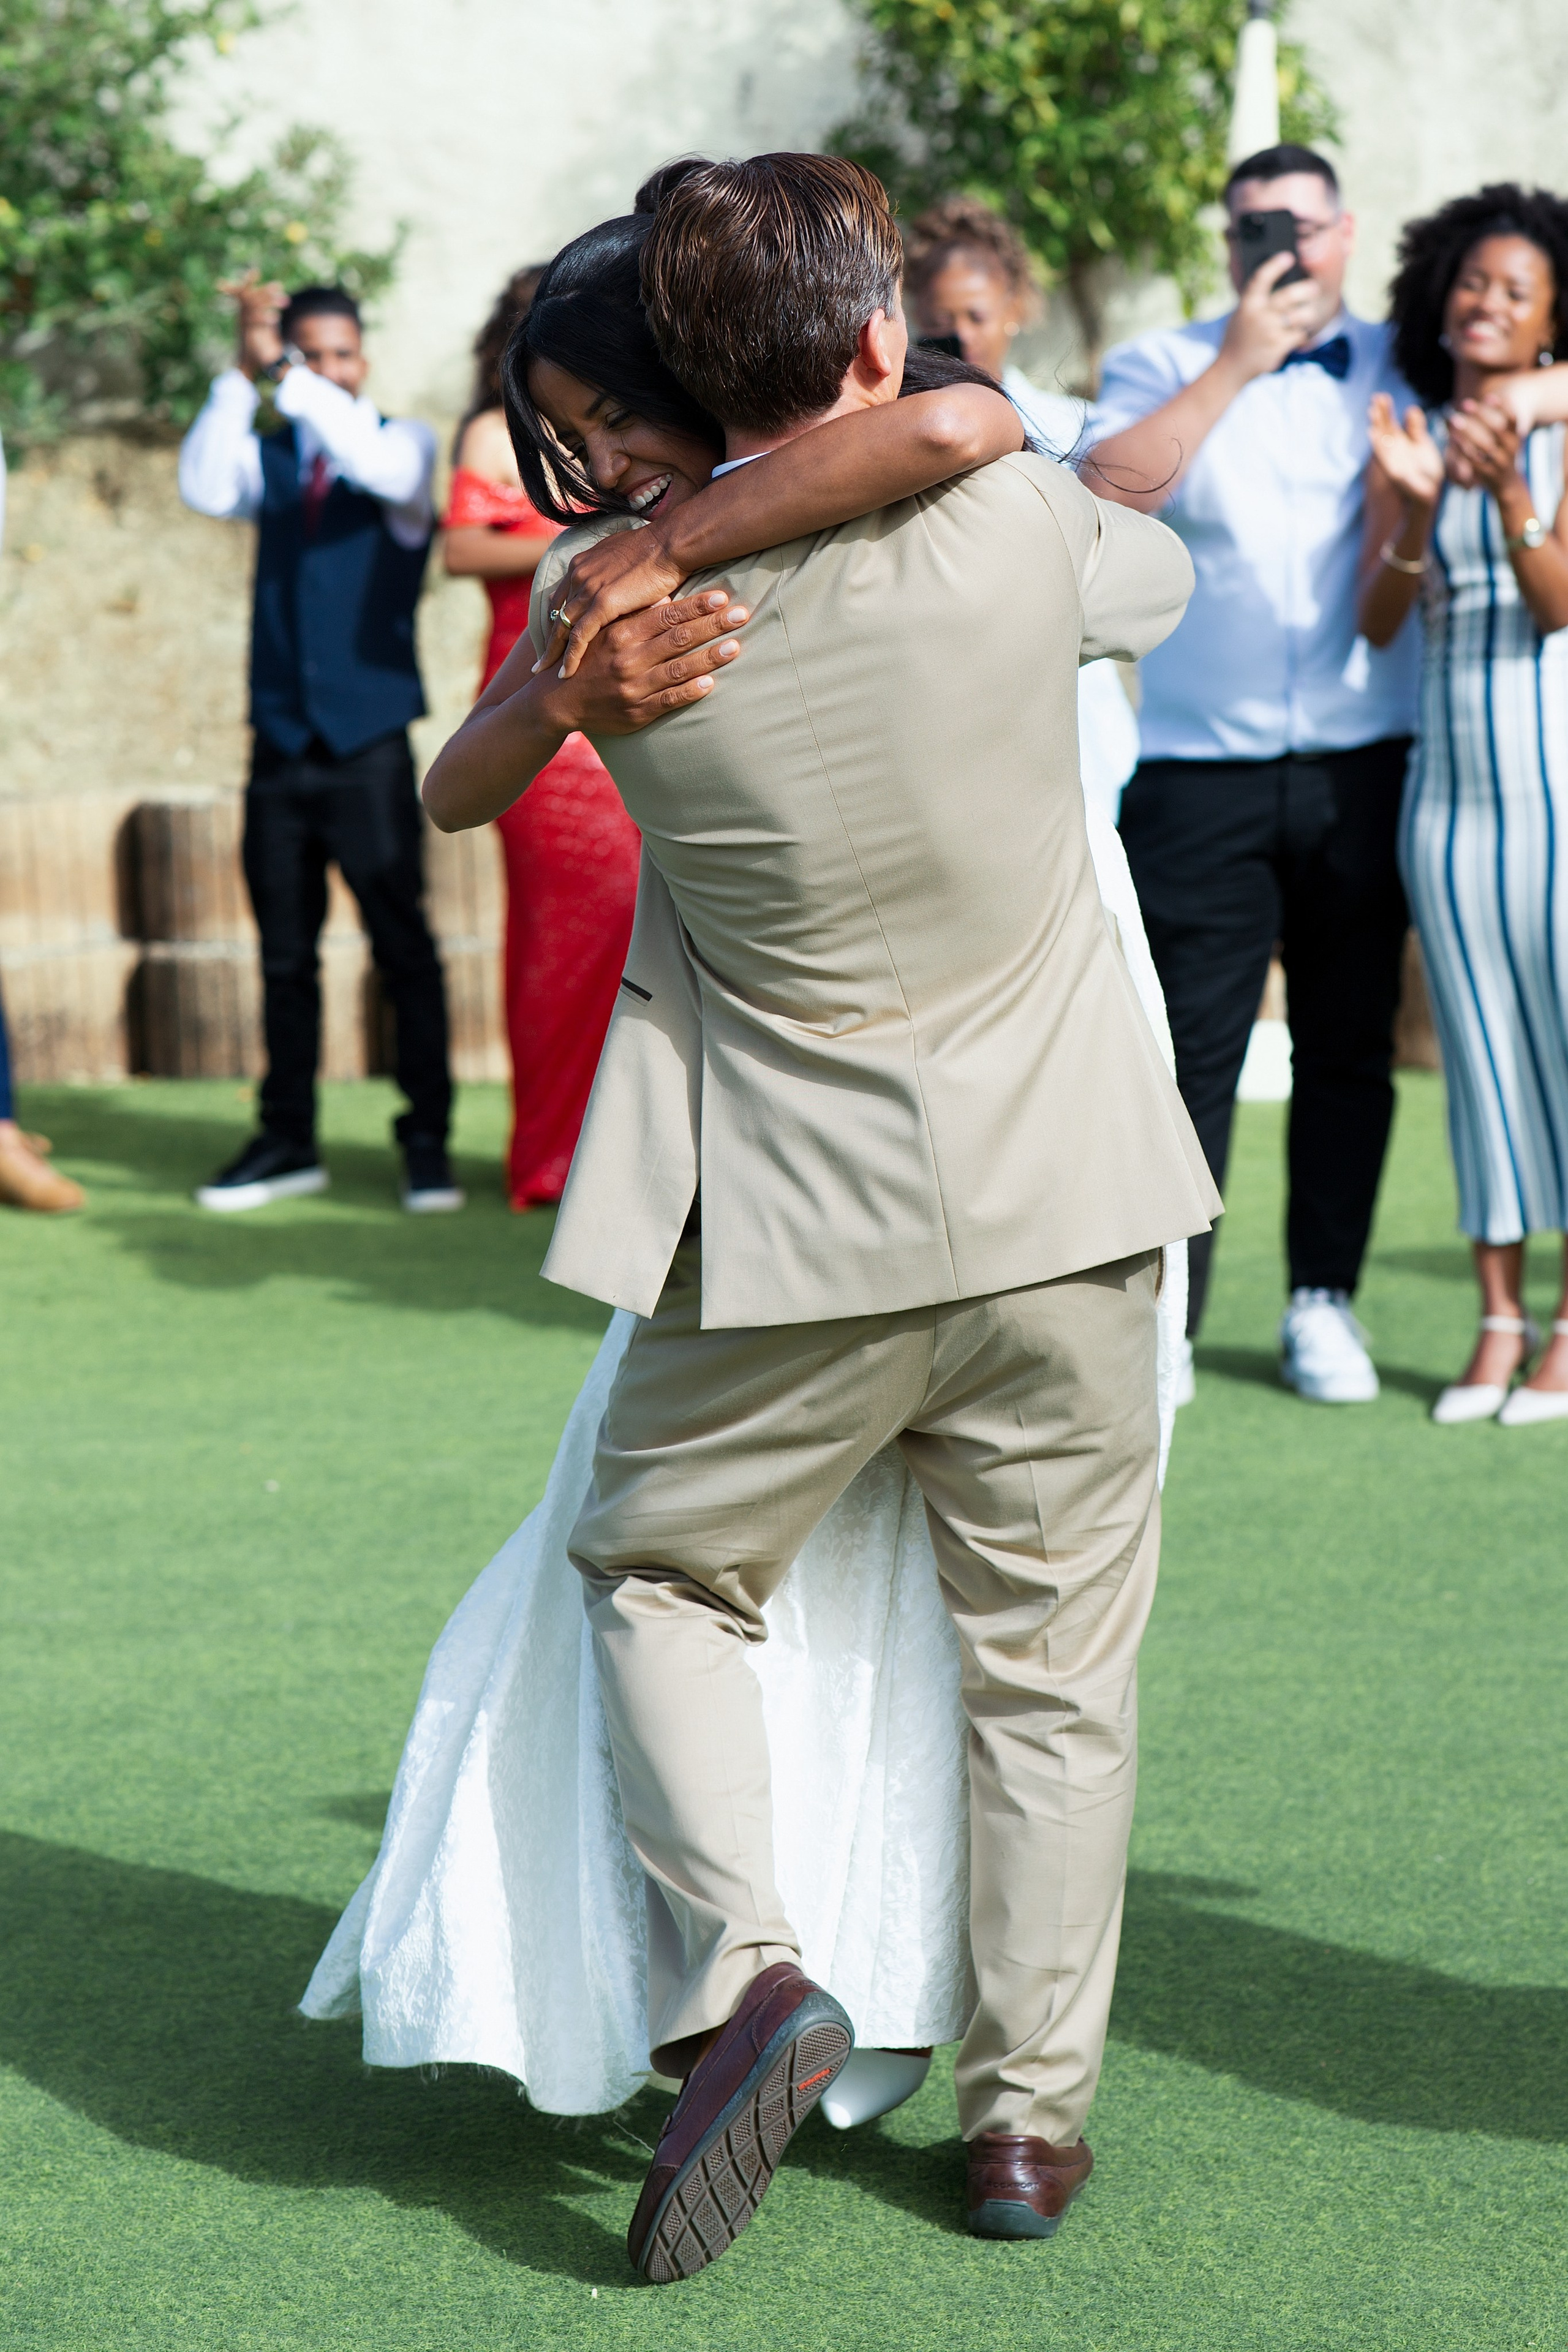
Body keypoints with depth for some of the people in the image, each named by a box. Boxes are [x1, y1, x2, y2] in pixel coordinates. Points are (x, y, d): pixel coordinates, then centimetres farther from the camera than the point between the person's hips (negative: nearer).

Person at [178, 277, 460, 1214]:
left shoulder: (406, 442, 3)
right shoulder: (270, 459, 12)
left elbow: (388, 472, -20)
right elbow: (206, 489, -9)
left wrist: (288, 375, -24)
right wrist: (245, 373, -18)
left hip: (370, 748, -3)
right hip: (281, 747, 4)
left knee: (404, 945, -4)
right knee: (285, 955, 8)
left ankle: (429, 1143, 4)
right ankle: (289, 1144, 16)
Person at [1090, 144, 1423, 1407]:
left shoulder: (1399, 366, 10)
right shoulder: (1165, 365, 6)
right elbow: (1107, 489, -12)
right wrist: (1237, 363, -11)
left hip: (1361, 763, 2)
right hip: (1201, 768, -2)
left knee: (1349, 1043, 6)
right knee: (1189, 1043, -4)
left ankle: (1325, 1300, 17)